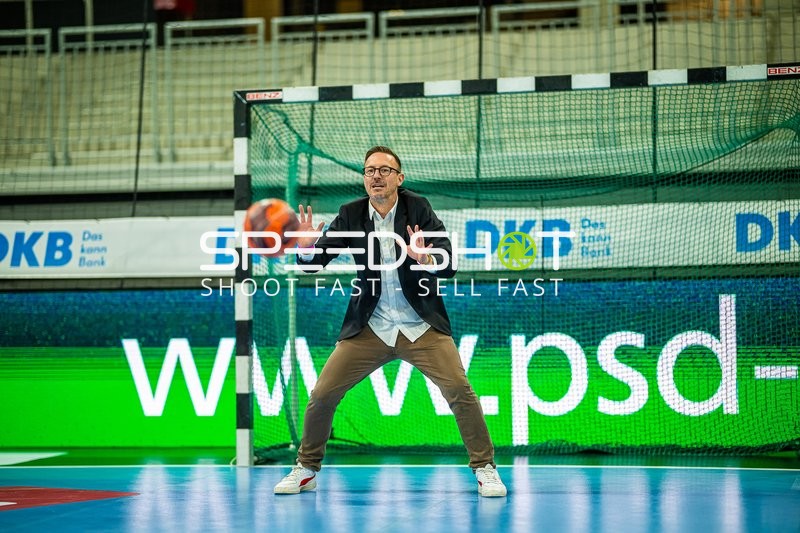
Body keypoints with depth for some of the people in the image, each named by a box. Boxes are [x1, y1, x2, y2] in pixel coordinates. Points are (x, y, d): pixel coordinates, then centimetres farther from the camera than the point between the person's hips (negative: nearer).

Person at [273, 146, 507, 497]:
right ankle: (305, 471, 17)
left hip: (421, 326, -2)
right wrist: (306, 248, -28)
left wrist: (427, 260, -38)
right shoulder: (351, 214, -4)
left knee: (460, 391, -15)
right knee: (322, 394, -3)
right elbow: (313, 264, -5)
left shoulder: (418, 209, -9)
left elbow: (449, 266, -16)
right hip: (369, 329, 2)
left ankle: (484, 469, 2)